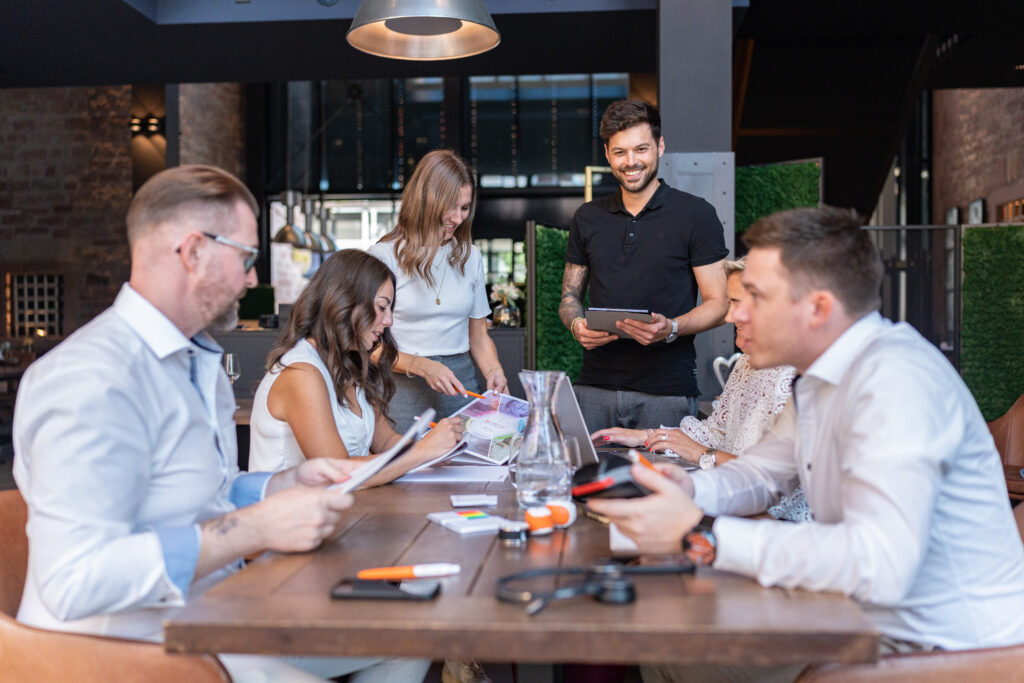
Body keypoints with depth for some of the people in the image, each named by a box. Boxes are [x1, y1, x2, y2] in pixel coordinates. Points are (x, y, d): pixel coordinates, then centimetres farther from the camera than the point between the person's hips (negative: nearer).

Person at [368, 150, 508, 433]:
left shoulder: (470, 257, 13)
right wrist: (422, 367, -17)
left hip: (460, 384, 4)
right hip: (404, 388, -4)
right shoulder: (384, 256, -3)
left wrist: (493, 371, -1)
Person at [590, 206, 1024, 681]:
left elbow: (880, 565, -37)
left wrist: (699, 535, -33)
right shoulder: (821, 379, 6)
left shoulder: (895, 381, -27)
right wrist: (688, 489, -8)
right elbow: (760, 473, 15)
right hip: (871, 626, 9)